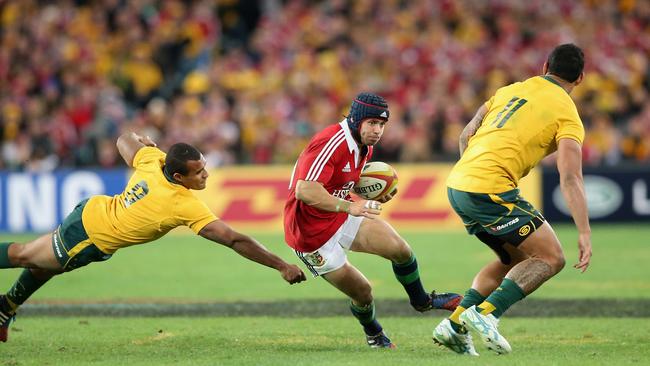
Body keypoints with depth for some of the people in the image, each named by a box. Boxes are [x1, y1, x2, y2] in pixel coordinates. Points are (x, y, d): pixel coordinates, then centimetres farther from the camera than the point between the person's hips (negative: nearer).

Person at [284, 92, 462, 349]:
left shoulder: (364, 147, 2)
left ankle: (420, 301, 27)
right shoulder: (331, 144, -29)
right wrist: (350, 207, -47)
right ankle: (373, 335, 31)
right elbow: (304, 191, -39)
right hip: (311, 234, -8)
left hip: (342, 217, 8)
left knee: (399, 249, -2)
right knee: (361, 291, -3)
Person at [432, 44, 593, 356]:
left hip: (456, 187, 8)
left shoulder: (511, 90, 19)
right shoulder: (567, 114, -1)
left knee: (516, 260, 21)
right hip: (490, 189, -8)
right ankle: (485, 314, -15)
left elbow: (466, 136, 24)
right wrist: (584, 233, -14)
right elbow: (570, 178, -12)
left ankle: (455, 324, 13)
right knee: (550, 258, -1)